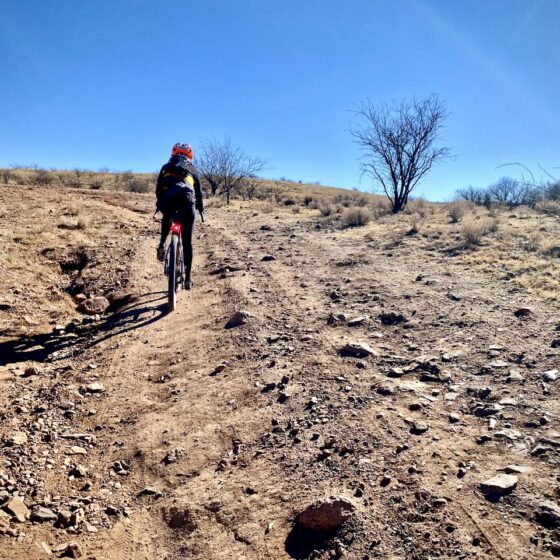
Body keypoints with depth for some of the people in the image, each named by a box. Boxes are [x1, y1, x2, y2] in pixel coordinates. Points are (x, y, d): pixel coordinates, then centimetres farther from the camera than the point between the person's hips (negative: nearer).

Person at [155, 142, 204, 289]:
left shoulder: (166, 167, 28)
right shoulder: (193, 169, 27)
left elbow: (158, 189, 30)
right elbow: (199, 192, 31)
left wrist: (160, 204, 47)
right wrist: (201, 208, 47)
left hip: (167, 201, 1)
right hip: (187, 202, -1)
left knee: (166, 219, 39)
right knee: (187, 242, 8)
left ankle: (162, 244, 18)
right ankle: (187, 278, 7)